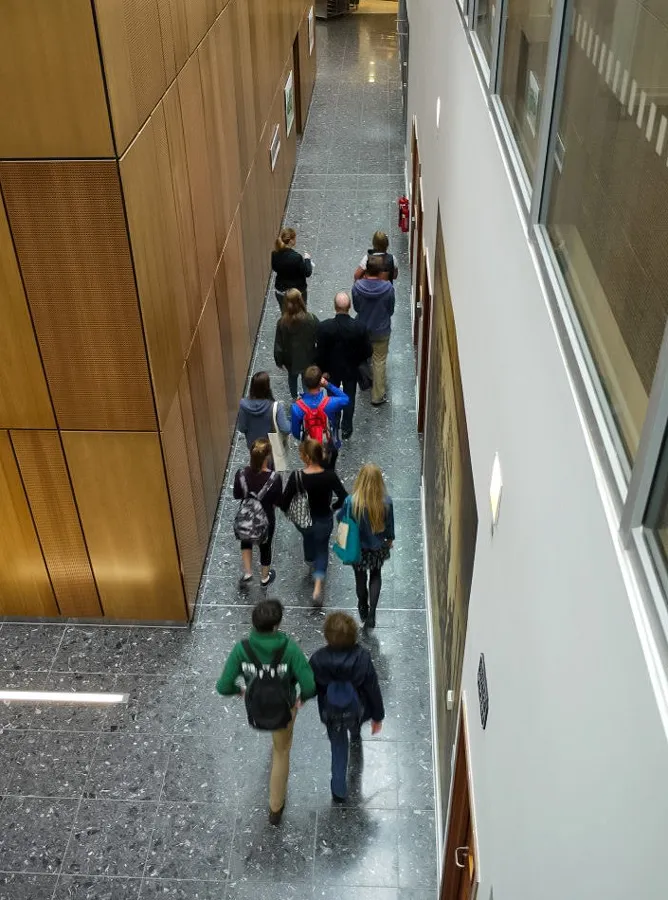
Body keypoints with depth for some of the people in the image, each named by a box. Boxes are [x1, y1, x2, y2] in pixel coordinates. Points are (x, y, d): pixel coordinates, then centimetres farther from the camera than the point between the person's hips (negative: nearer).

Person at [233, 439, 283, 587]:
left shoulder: (241, 474, -22)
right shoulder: (274, 478, -29)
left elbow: (236, 495, -6)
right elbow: (279, 502, -16)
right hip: (266, 519, -2)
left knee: (246, 540, 34)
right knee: (265, 546, 25)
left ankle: (247, 573, 36)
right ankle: (265, 578, 46)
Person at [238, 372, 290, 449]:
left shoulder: (244, 404, -21)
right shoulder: (276, 407, -28)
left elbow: (241, 428, -11)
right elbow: (286, 430, -28)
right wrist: (288, 421, -8)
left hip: (252, 445, 3)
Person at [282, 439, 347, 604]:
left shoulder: (296, 477, -26)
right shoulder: (330, 476, -24)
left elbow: (285, 502, -17)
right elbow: (344, 498, -16)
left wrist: (287, 512, 5)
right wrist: (333, 507, 4)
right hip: (324, 521, -1)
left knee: (308, 538, 35)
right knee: (322, 549, 23)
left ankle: (311, 563, 63)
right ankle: (317, 587, 10)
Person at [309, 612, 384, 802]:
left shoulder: (318, 659, -30)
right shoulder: (362, 657, -31)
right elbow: (373, 688, -18)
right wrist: (378, 715, -3)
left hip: (331, 713, -1)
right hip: (356, 711, 1)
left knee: (338, 748, 25)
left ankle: (339, 791, 35)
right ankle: (355, 733, 74)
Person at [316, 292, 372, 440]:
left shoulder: (324, 327, -28)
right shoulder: (359, 327, -26)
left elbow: (320, 352, -18)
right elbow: (367, 351, -14)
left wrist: (323, 370, -2)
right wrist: (357, 361, 6)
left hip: (332, 370, 0)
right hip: (351, 370, 0)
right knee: (349, 398, 22)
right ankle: (346, 429, 36)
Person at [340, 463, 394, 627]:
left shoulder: (352, 501, -29)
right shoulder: (386, 501, -24)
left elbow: (341, 519, -10)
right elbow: (390, 524, -8)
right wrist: (390, 539, 11)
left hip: (358, 548, -1)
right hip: (378, 547, 1)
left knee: (361, 579, 24)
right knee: (375, 576, 28)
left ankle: (363, 611, 47)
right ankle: (371, 614, 20)